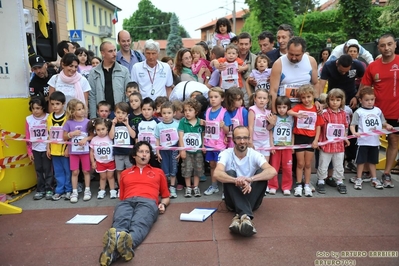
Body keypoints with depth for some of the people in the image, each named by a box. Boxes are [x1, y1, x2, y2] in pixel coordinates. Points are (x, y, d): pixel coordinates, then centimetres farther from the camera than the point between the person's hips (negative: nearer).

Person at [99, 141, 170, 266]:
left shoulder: (158, 172, 31)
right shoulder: (125, 173, 33)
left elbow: (166, 196, 33)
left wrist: (163, 204, 10)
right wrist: (122, 202, 9)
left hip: (148, 202, -1)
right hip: (126, 202, 2)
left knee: (139, 224, -39)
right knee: (120, 223, -37)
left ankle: (128, 241, -71)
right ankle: (112, 246, -68)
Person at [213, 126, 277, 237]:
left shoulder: (255, 154, -7)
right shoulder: (226, 154, -10)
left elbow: (272, 171, -25)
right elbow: (217, 173, -29)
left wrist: (250, 179, -41)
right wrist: (236, 180, -48)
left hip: (251, 197, 1)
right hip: (233, 198, -1)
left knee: (262, 173, -24)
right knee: (229, 174, -28)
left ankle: (239, 217, -39)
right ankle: (246, 216, -50)